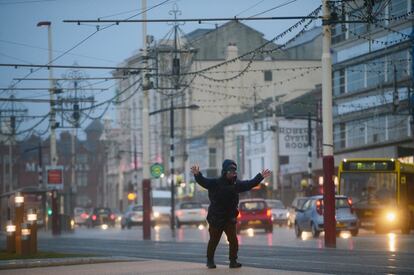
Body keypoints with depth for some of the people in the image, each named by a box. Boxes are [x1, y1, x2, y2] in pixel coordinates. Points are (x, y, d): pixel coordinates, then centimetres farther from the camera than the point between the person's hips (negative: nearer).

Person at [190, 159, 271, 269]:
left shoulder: (236, 184, 4)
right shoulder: (215, 183, -10)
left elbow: (250, 184, 10)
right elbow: (203, 181, -22)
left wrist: (260, 177, 4)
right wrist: (197, 174, -43)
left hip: (229, 218, 3)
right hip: (216, 218, -3)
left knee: (233, 240, -4)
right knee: (214, 240, 7)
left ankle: (233, 261, 5)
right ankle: (210, 261, 22)